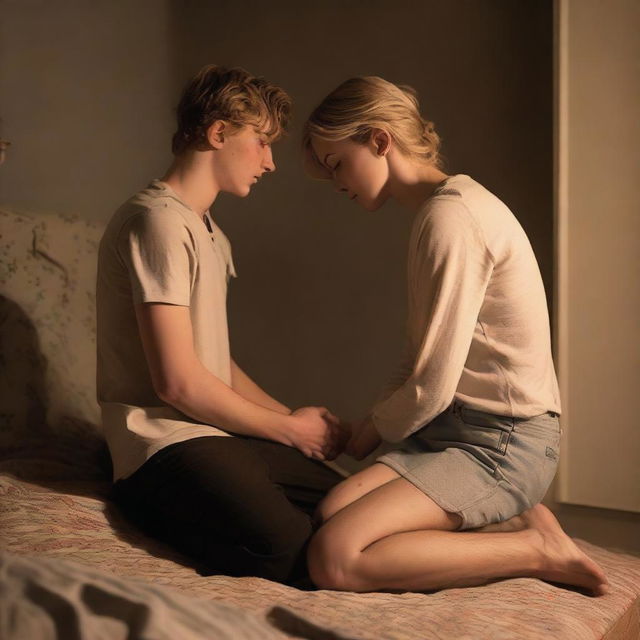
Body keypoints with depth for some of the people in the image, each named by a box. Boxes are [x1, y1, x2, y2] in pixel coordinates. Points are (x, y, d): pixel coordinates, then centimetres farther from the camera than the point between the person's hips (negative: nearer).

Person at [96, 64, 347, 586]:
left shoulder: (212, 236, 22)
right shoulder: (157, 220, -11)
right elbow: (177, 381, -17)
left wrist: (293, 417, 8)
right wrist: (288, 429, -5)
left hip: (223, 431, 10)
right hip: (168, 443, -9)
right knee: (297, 554, -30)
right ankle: (159, 505, -6)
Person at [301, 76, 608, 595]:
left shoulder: (449, 216, -17)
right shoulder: (446, 206, 15)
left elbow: (431, 389, -18)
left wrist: (370, 432, 1)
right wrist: (368, 428, 6)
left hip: (501, 441, -9)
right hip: (461, 426, 9)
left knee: (334, 558, -22)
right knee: (330, 511, -9)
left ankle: (535, 549, -7)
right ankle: (512, 520, 2)